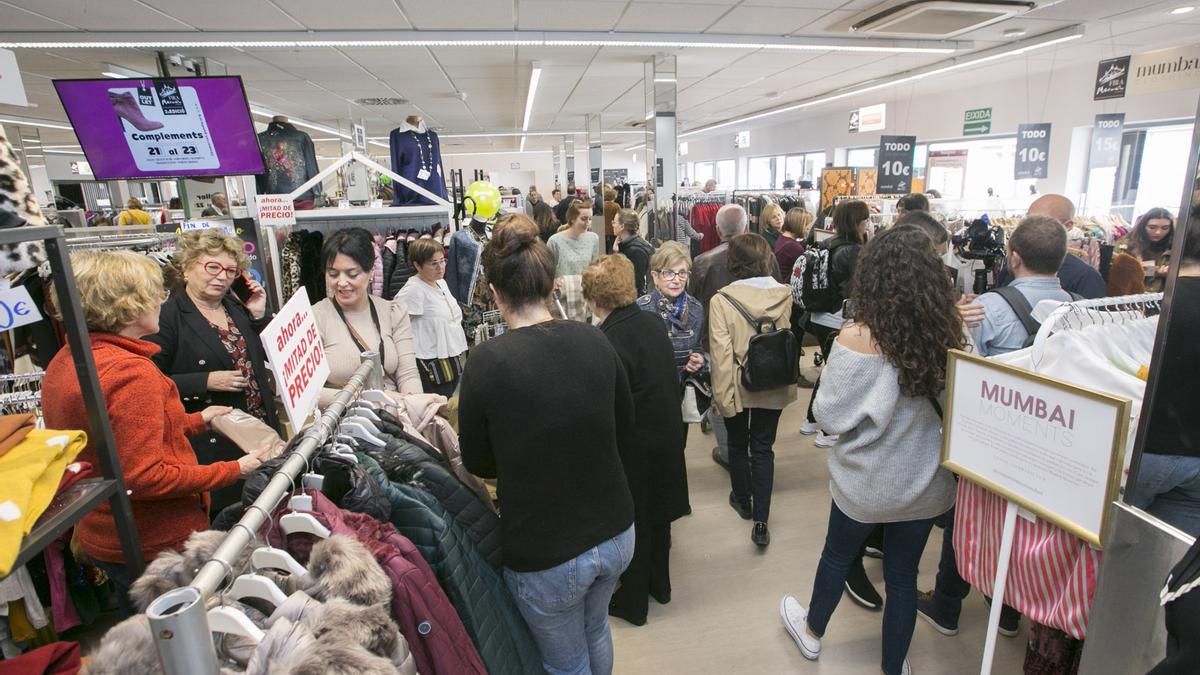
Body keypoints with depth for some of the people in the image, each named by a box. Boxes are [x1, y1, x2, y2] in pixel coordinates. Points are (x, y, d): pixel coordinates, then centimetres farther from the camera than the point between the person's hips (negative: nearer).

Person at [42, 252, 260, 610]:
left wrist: (196, 421, 15)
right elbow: (144, 478, -28)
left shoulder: (63, 361, 3)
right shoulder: (132, 371, -27)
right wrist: (232, 470, -22)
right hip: (156, 544, -9)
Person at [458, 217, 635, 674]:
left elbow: (479, 464, -6)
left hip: (545, 557, -4)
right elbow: (624, 433, 4)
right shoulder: (593, 340, -9)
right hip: (616, 535, 4)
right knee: (596, 629, 32)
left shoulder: (487, 361, -21)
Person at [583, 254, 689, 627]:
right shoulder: (652, 322, -5)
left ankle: (632, 601, 37)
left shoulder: (610, 343, -28)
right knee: (657, 515, 25)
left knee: (631, 524, 15)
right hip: (668, 436, 7)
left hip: (635, 447, -7)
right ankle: (659, 584, 48)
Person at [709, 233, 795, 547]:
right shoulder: (784, 295, -10)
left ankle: (743, 500, 41)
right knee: (763, 449, 13)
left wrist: (722, 395, -12)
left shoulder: (721, 301, -21)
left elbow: (721, 354, -21)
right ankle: (761, 521, 12)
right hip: (772, 386, 2)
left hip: (739, 386, -2)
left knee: (738, 444, 20)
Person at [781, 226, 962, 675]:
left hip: (865, 481, -3)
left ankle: (812, 631, 48)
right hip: (925, 482, 3)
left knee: (838, 555, 22)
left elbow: (830, 417, -16)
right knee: (903, 574, 20)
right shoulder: (950, 336, -13)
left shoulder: (856, 339, -25)